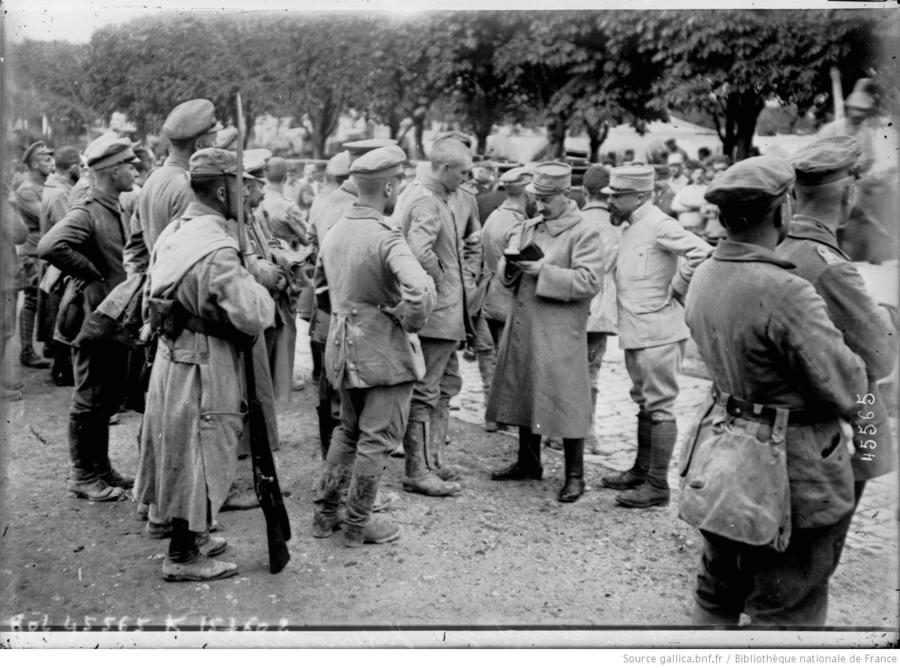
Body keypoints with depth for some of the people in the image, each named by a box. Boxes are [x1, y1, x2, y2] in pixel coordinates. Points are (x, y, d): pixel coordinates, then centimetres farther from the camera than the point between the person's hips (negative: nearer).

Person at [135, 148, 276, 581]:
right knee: (201, 455, 3)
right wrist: (254, 278, -8)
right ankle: (184, 556, 14)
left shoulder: (176, 231, 6)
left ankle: (190, 536, 36)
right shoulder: (217, 249, -23)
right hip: (204, 366, -10)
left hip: (173, 354, 10)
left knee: (181, 452, 20)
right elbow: (252, 317, -27)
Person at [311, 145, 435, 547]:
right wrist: (409, 323, -17)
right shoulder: (386, 239, -21)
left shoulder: (334, 232, 4)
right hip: (384, 350, -8)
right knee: (377, 438, 6)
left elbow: (320, 287, 18)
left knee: (348, 429, 23)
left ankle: (325, 513, 29)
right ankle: (357, 525, 16)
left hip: (344, 347, 8)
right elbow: (420, 292, -35)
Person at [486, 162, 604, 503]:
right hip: (522, 327, 7)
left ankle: (574, 475, 10)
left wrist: (543, 270, -20)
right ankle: (528, 463, 30)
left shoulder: (585, 233, -7)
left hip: (560, 333, -7)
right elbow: (505, 272, 16)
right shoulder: (527, 227, 14)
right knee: (523, 394, 14)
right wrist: (512, 264, -8)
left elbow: (590, 281, -17)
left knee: (565, 401, -2)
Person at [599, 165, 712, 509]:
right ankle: (641, 471, 29)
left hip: (658, 333, -10)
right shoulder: (631, 228, 14)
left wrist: (677, 290, -18)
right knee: (644, 403, 18)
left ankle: (658, 484, 4)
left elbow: (701, 251, -26)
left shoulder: (659, 225, -15)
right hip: (635, 334, 10)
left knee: (659, 406, -3)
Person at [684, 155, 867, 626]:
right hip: (794, 470, -8)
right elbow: (845, 390, -20)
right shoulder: (786, 293, -26)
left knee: (718, 591, 23)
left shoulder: (703, 277, -1)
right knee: (786, 611, 9)